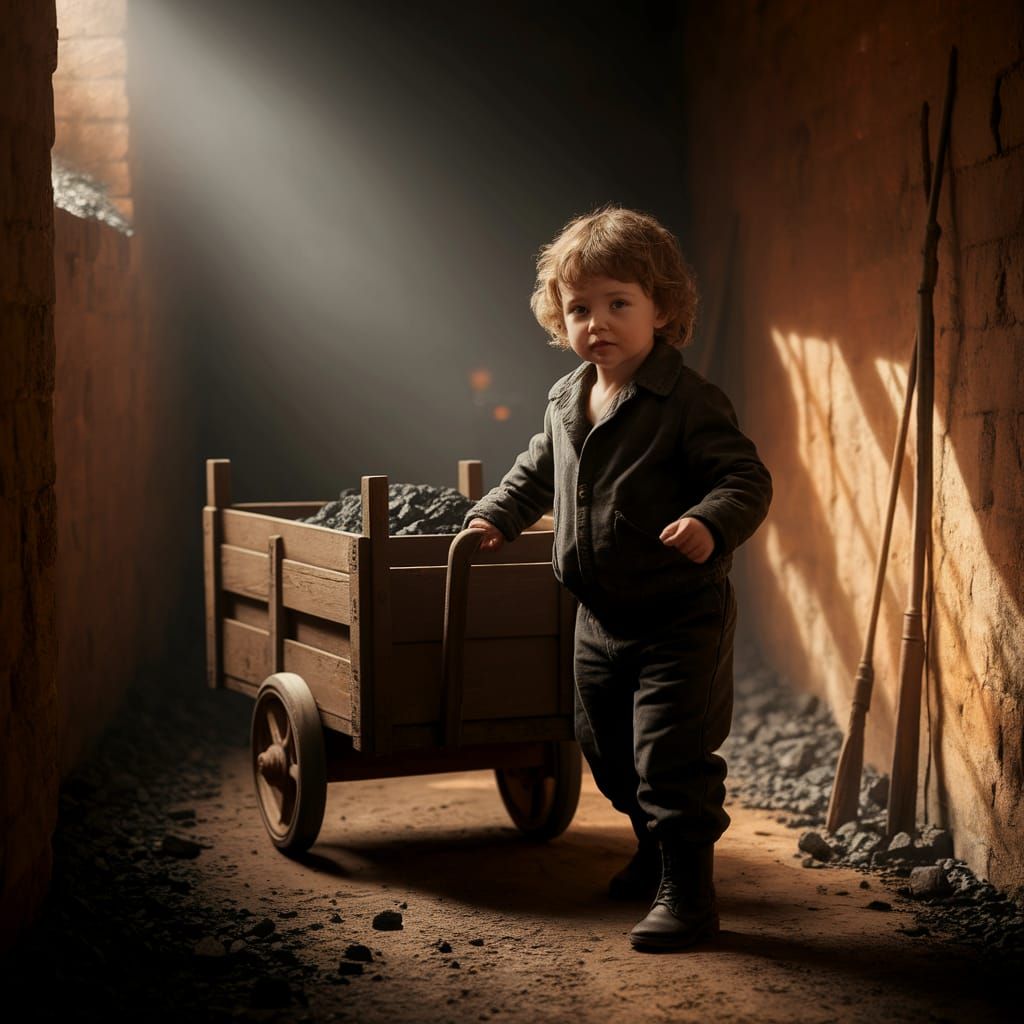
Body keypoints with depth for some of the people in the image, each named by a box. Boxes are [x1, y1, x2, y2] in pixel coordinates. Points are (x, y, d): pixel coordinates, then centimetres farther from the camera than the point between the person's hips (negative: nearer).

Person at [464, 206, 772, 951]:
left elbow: (747, 479, -22)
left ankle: (686, 895, 4)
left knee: (672, 757, -8)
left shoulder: (689, 403, -17)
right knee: (608, 750, 20)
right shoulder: (566, 402, 7)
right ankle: (656, 855, 42)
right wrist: (496, 516, 13)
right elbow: (538, 473, 24)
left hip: (680, 618, -8)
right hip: (601, 619, 8)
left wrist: (710, 524, -40)